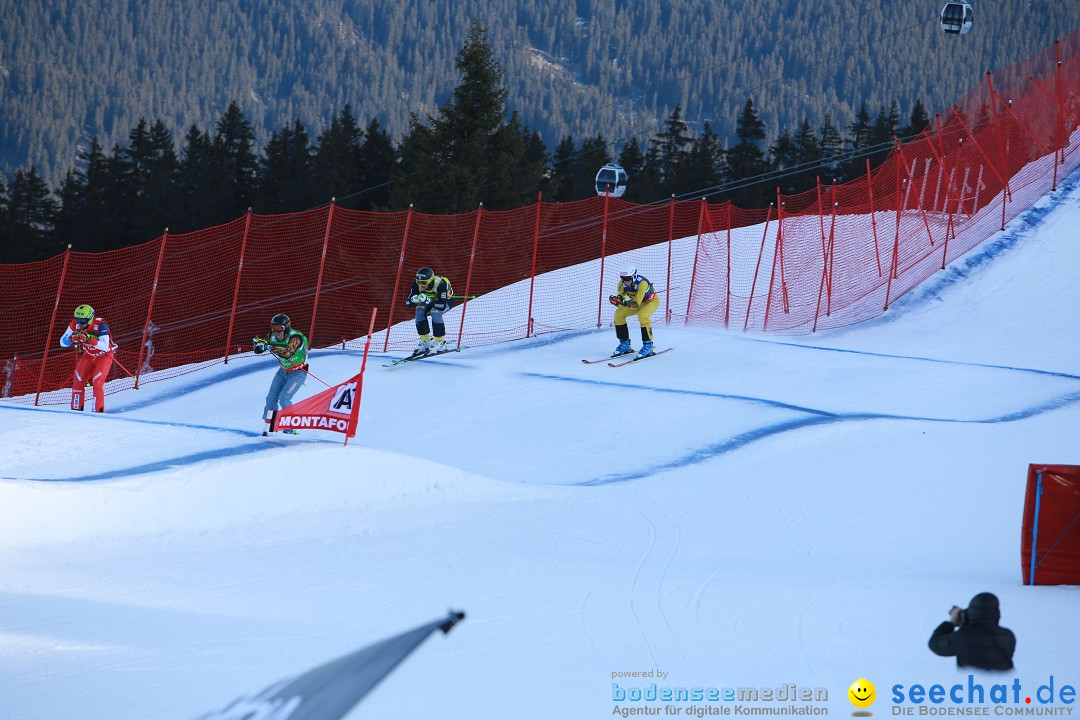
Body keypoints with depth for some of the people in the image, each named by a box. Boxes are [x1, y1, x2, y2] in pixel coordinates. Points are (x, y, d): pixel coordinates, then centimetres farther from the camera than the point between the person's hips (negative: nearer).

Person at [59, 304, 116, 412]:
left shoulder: (100, 324, -29)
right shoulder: (75, 324, -17)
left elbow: (105, 347, -38)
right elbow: (62, 342, -14)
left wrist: (89, 339, -50)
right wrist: (72, 339, -36)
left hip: (104, 356, -4)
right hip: (88, 355, 4)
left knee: (97, 383, -19)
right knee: (78, 381, -7)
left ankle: (98, 411, -11)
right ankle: (76, 410, 3)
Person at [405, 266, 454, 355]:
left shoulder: (441, 284, -39)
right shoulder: (417, 284, -25)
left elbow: (443, 305, -42)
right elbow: (408, 303, -21)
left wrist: (428, 301, -53)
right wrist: (414, 300, -45)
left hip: (447, 300, -5)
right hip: (431, 300, 5)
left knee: (435, 312, -33)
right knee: (420, 310, -23)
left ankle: (440, 342, -22)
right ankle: (425, 341, -13)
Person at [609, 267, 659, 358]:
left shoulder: (642, 283, -38)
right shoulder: (622, 283, -19)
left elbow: (636, 304, -42)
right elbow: (621, 297, -18)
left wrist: (624, 302, -57)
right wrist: (615, 298, -41)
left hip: (651, 301, -6)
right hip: (636, 300, 6)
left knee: (642, 316, -36)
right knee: (619, 314, -11)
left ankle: (648, 346, -26)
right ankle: (624, 344, 1)